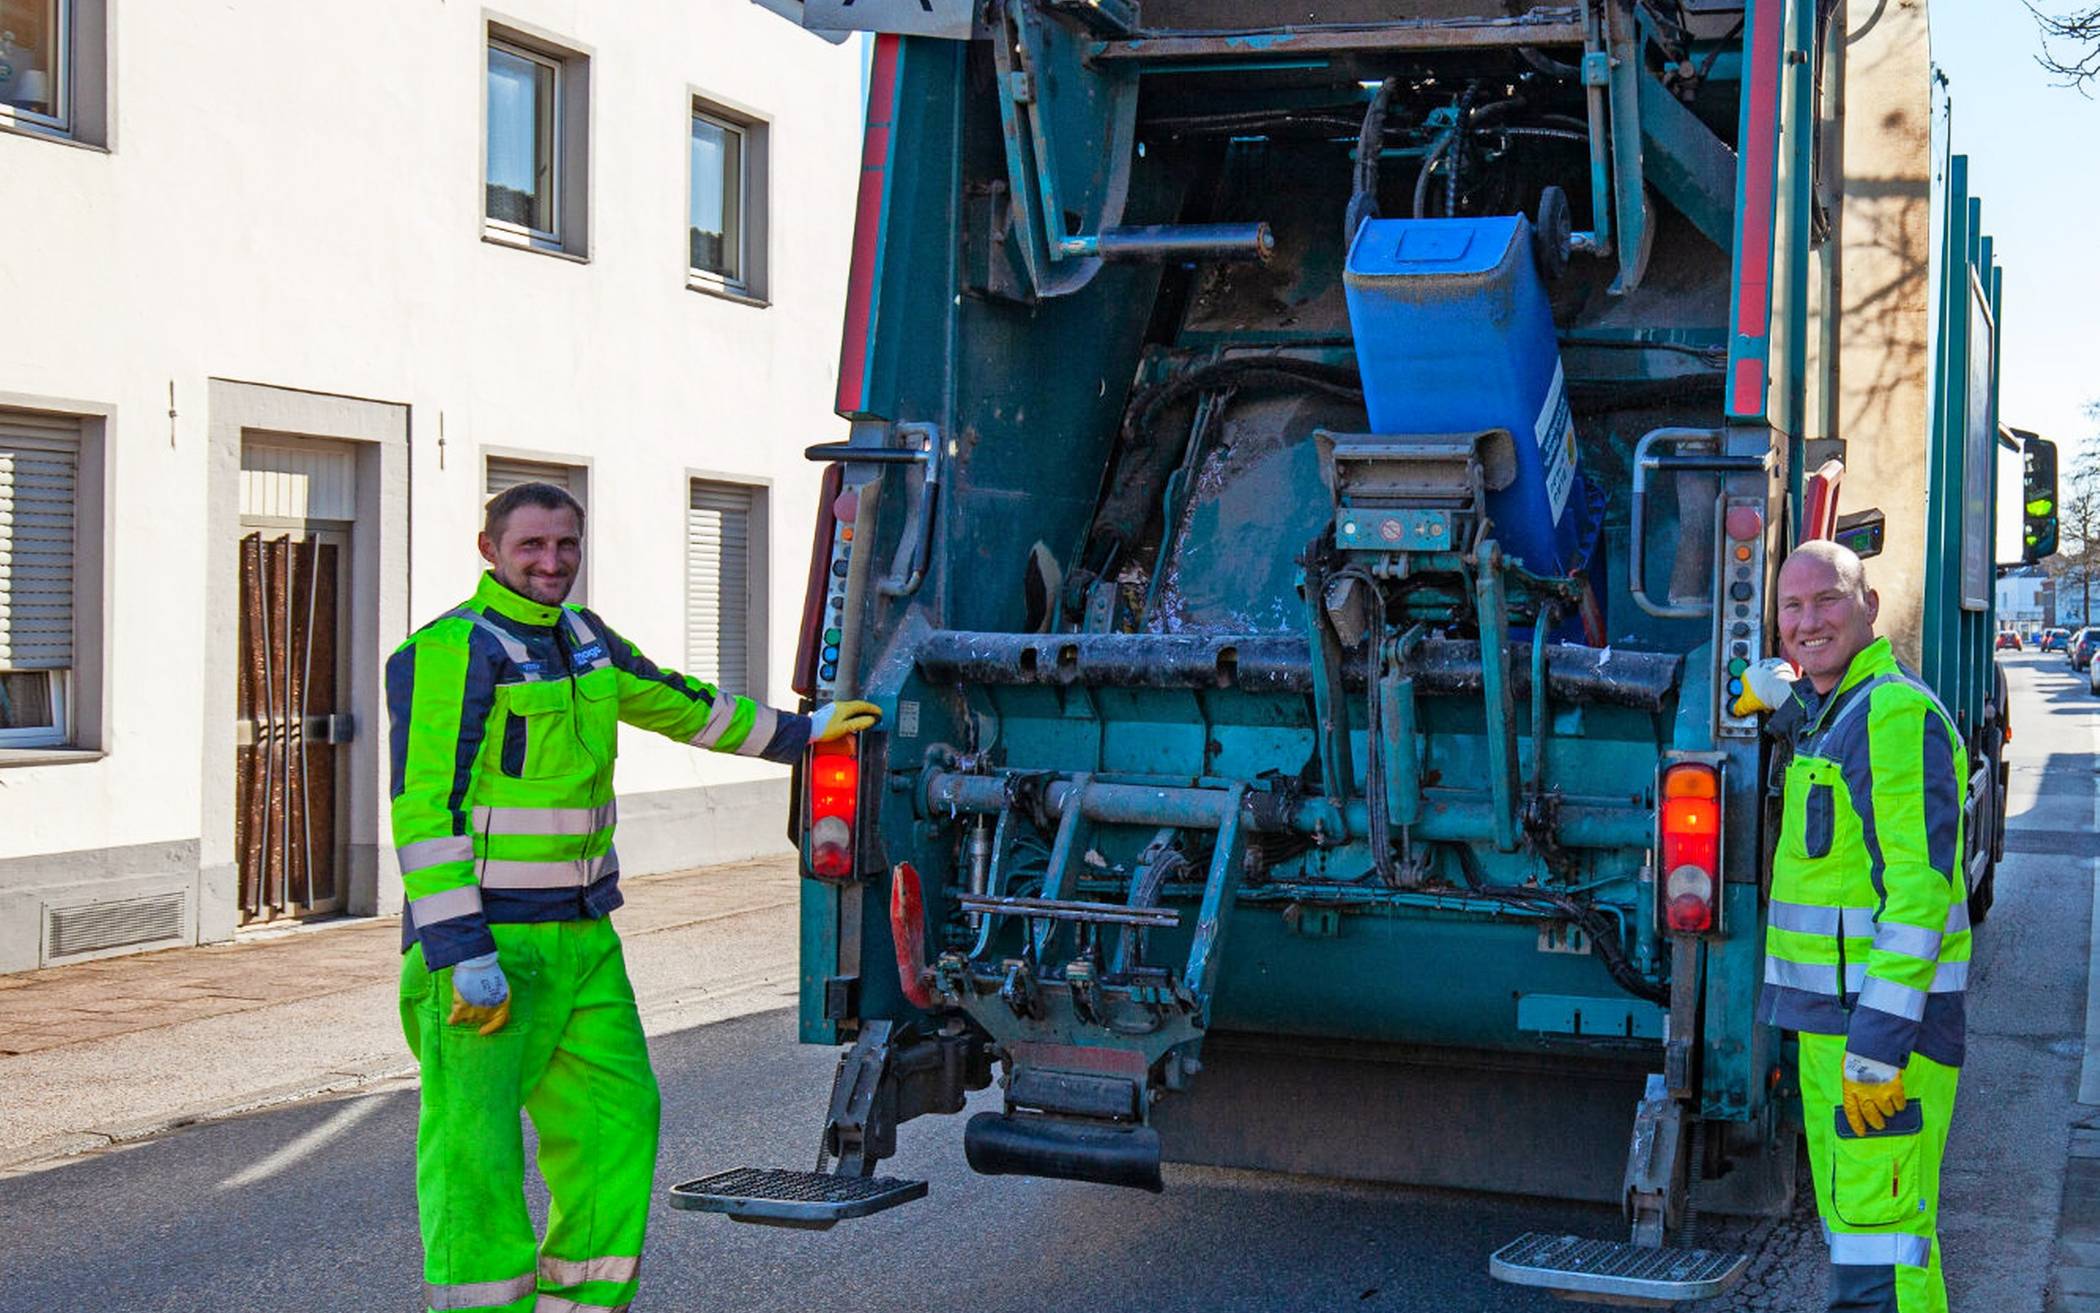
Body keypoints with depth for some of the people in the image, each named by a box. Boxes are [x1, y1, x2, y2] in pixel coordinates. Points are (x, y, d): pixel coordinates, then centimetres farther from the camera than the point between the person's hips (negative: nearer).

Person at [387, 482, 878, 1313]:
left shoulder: (586, 640, 14)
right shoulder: (447, 651, -11)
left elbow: (679, 705, 31)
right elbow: (423, 808, -17)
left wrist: (800, 732, 39)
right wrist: (461, 954, -23)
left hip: (582, 936, 8)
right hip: (482, 940, -8)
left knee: (617, 1117, 9)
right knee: (473, 1149, -9)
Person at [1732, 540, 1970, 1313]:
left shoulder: (1898, 714, -15)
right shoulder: (1831, 714, 15)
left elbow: (1920, 887, -23)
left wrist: (1880, 1042, -27)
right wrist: (1770, 688, 49)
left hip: (1886, 1018, -10)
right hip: (1829, 1016, 10)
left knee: (1880, 1233, -12)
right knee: (1850, 1222, 17)